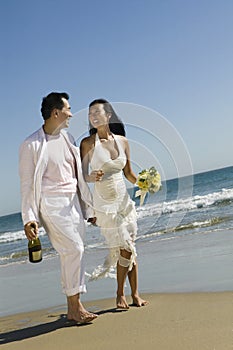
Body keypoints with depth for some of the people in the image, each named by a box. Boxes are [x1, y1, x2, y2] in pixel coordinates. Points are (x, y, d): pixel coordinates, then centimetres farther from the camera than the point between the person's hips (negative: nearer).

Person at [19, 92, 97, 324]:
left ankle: (73, 307, 15)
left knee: (74, 253, 6)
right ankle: (75, 306, -5)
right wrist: (29, 217, -13)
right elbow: (27, 184, -7)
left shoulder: (68, 139, 13)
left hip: (73, 203, 7)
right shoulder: (32, 145, -7)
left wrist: (89, 206, 19)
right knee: (73, 249, -15)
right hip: (51, 204, -6)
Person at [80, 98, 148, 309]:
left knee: (129, 248, 5)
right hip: (104, 202, -3)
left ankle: (135, 294, 17)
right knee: (125, 248, -4)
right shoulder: (88, 143, -5)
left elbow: (129, 173, 12)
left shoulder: (122, 140, 5)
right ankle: (120, 295, 15)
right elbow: (83, 175, -10)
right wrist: (93, 177, -31)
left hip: (124, 199, 3)